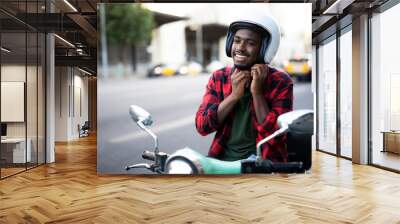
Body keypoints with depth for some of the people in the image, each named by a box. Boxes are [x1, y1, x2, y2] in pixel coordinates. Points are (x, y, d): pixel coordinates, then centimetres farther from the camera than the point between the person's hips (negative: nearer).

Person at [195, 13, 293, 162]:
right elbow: (201, 126, -5)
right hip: (222, 157, 2)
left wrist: (257, 93, -18)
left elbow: (275, 137, -14)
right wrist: (234, 95, -14)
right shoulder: (218, 77, 3)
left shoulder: (281, 82, -6)